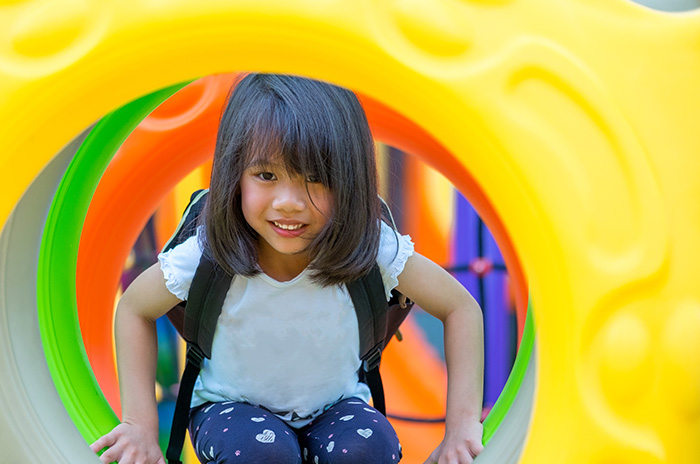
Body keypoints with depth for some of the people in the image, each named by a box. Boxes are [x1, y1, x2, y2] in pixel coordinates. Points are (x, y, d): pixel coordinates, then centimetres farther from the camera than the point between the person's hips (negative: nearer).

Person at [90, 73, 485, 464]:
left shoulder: (371, 249, -25)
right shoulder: (208, 255, -25)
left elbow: (461, 308, -10)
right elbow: (135, 308, -5)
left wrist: (463, 423, -17)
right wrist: (140, 422, -12)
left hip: (335, 404, 1)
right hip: (232, 407, -1)